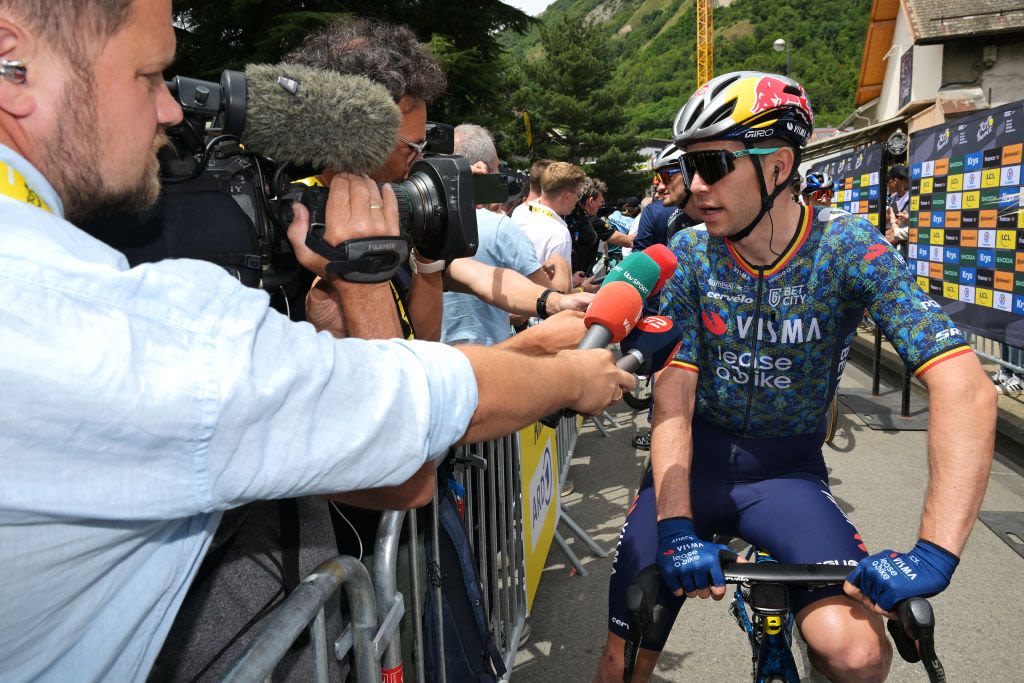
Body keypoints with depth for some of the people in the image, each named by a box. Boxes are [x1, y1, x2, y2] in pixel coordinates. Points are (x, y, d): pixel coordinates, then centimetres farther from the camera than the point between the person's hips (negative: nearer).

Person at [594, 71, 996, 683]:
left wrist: (934, 552, -32)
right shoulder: (689, 257, -9)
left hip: (788, 470, -1)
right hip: (697, 460, 1)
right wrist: (675, 527, -27)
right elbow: (673, 403, -13)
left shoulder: (847, 249, -14)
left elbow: (967, 389, -22)